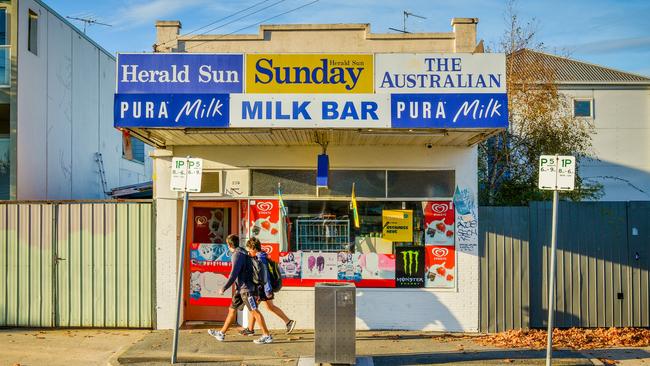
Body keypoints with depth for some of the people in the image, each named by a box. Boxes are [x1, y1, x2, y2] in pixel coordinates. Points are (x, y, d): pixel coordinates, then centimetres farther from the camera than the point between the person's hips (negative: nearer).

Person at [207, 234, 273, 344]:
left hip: (246, 288, -10)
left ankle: (267, 336, -9)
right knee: (232, 310, 14)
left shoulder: (237, 254, -13)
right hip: (240, 289, 10)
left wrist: (224, 288, -15)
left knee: (254, 311, -10)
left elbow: (234, 274, -20)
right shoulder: (242, 253, 17)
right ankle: (221, 333, 21)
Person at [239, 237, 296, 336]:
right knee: (270, 307, 16)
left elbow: (265, 275, -24)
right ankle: (288, 322, 16)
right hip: (265, 287, 10)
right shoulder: (261, 257, 10)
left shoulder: (260, 259, -20)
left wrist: (268, 290, -24)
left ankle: (250, 329, 15)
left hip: (262, 287, -10)